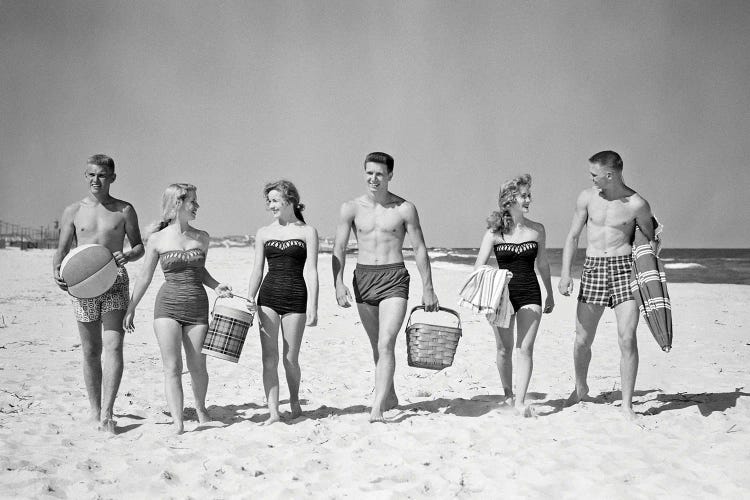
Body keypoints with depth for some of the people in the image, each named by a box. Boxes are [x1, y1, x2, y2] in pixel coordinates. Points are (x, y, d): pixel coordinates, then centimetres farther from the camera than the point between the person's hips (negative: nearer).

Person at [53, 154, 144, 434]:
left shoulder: (124, 210, 6)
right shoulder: (73, 212, 9)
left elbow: (139, 247, 10)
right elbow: (63, 249, 11)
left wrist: (127, 256, -12)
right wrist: (57, 270, -10)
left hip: (115, 282, -1)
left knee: (113, 347, -14)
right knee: (91, 352, 6)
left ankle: (107, 413, -15)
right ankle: (95, 410, 19)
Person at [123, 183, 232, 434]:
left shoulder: (201, 237, 7)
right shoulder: (157, 239, -1)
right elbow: (145, 277, 7)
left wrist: (216, 286, 5)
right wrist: (131, 308, 9)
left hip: (197, 307, 2)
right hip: (167, 306, -2)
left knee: (197, 367, 7)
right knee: (172, 367, -6)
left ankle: (200, 408, 32)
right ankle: (178, 423, -4)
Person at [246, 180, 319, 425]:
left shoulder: (307, 232, 2)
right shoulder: (263, 233, 11)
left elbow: (310, 271, -4)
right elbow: (257, 269, 12)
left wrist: (312, 307, -10)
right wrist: (250, 299, 0)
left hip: (296, 297, -3)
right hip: (268, 297, 3)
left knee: (290, 359, 3)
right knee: (269, 357, -3)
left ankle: (294, 401, 27)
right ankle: (273, 412, 0)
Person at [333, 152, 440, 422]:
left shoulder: (405, 209, -2)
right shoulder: (351, 208, 2)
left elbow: (420, 249, 2)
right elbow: (339, 248, 0)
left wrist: (427, 288, 1)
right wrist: (338, 283, -12)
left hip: (394, 279, -3)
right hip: (363, 278, 3)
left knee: (386, 345, -15)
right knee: (377, 345, 15)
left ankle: (377, 408, -17)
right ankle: (390, 396, 33)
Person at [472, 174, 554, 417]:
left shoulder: (537, 230, 2)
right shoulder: (494, 231, -4)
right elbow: (479, 266, -5)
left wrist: (550, 294, 22)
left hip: (530, 293, 1)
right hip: (502, 294, -1)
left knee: (525, 349, -7)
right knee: (504, 349, 7)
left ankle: (521, 401, -5)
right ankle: (507, 394, 28)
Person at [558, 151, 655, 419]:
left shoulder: (637, 204, -4)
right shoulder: (587, 197, 3)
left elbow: (650, 241, 9)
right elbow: (573, 236, 9)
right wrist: (565, 273, -1)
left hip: (625, 266, -2)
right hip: (593, 267, 3)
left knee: (627, 339, -10)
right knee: (583, 339, 5)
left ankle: (627, 404, 2)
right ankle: (580, 388, 31)